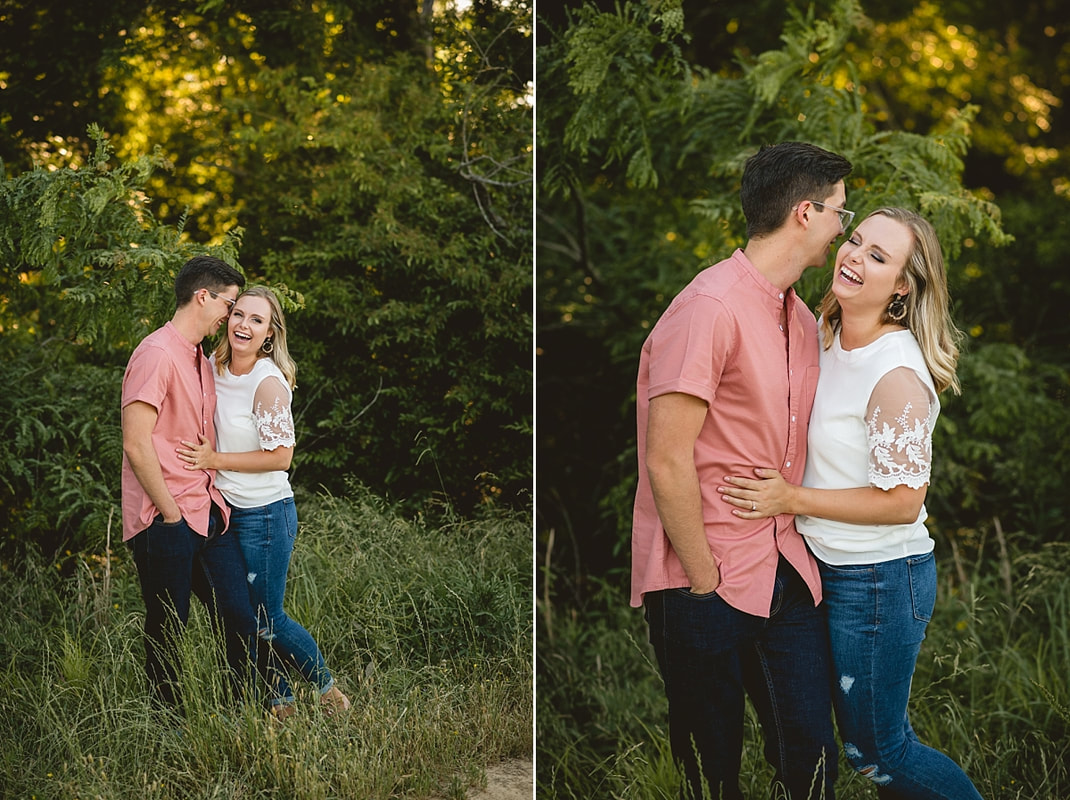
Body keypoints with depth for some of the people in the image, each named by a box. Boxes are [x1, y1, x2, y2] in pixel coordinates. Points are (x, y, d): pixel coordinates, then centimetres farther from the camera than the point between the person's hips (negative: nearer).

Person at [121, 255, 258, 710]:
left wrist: (215, 505, 18)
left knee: (240, 622, 4)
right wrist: (171, 514, -14)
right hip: (164, 521, -8)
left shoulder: (200, 360, 19)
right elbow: (136, 443, -17)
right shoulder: (157, 354, -11)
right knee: (167, 636, 2)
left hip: (208, 515, 8)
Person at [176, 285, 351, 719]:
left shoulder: (269, 382, -19)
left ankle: (329, 691, 22)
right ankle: (280, 703, 25)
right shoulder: (214, 367, 4)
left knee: (266, 619, 2)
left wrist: (216, 460, -18)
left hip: (265, 514, -7)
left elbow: (280, 456, -18)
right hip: (226, 511, 8)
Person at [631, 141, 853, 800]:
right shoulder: (709, 308, -15)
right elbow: (667, 462, -18)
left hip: (788, 576, 7)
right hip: (707, 583, -7)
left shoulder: (802, 318, 13)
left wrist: (796, 556, 9)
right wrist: (705, 583, -13)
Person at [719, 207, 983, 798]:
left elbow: (902, 502, -23)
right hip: (830, 570, 9)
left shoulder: (897, 375, -24)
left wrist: (792, 499, -20)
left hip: (878, 582, -9)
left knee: (877, 752, 6)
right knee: (862, 732, 22)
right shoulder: (828, 339, 3)